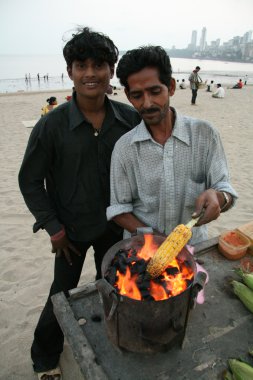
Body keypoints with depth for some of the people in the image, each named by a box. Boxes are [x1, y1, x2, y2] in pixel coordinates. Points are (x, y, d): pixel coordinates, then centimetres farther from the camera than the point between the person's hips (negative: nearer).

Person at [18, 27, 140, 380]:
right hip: (71, 229, -2)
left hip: (115, 225, 3)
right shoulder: (52, 124, -16)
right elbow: (30, 181, -8)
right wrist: (54, 228, -8)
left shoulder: (131, 118, -10)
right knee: (62, 295, 16)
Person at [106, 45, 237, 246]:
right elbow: (119, 208, -3)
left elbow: (225, 190, -3)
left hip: (194, 244, 2)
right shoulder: (124, 147, -5)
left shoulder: (205, 134, -6)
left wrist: (218, 197, -25)